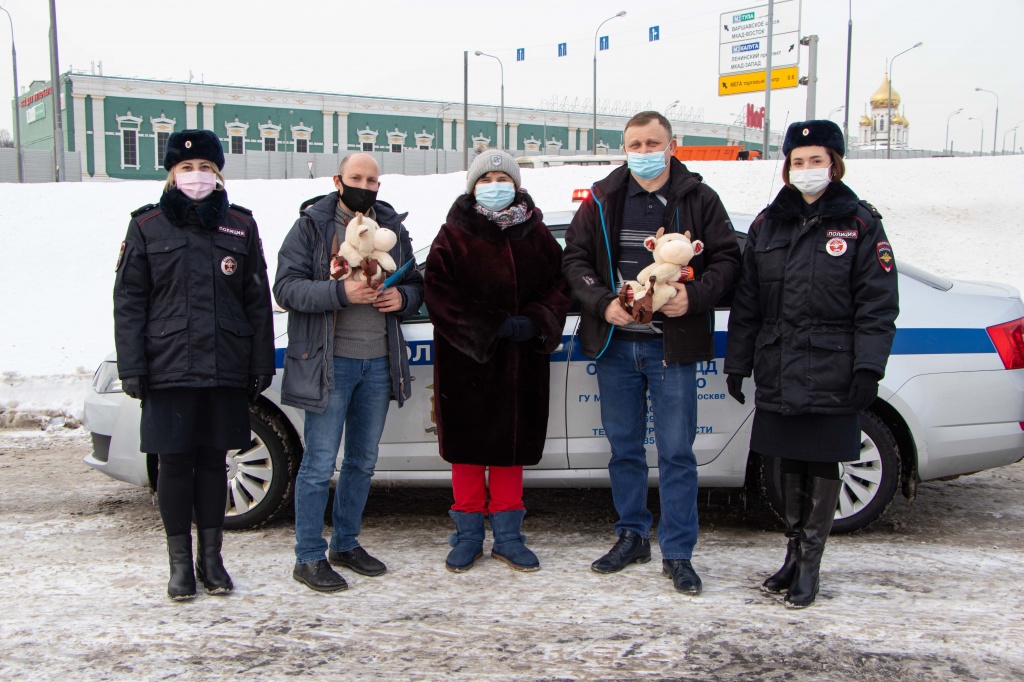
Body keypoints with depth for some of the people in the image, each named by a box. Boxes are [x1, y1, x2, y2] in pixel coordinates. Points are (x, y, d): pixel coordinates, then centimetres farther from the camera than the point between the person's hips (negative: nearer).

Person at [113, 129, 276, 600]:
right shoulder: (148, 227, 5)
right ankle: (180, 562, 17)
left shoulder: (240, 226, 9)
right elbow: (129, 302, 2)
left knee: (213, 461, 10)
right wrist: (131, 367, -5)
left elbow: (258, 302, 9)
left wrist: (261, 365, 4)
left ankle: (211, 557, 22)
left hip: (226, 368, 2)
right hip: (168, 368, -1)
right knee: (175, 463, 3)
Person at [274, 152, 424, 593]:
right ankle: (309, 557, 9)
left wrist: (402, 298, -5)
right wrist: (340, 293, -25)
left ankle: (346, 544, 29)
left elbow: (416, 285, 18)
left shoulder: (393, 228, 12)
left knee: (363, 461, 14)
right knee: (319, 464, -2)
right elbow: (286, 288, -12)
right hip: (329, 362, -5)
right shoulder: (312, 225, -2)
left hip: (379, 362, 5)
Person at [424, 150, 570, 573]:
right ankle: (468, 534, 18)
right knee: (466, 445, 5)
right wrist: (495, 326, -16)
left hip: (520, 363, 2)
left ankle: (507, 535, 20)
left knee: (512, 444, 8)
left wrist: (535, 321, -13)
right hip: (465, 361, -2)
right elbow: (440, 291, -10)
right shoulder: (454, 235, 0)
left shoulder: (535, 234, 8)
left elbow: (559, 284, 6)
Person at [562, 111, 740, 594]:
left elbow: (726, 258, 1)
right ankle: (632, 536, 29)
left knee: (676, 453, 1)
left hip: (672, 346, -2)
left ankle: (677, 554, 13)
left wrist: (694, 296, -16)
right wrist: (603, 303, -12)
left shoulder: (698, 199, 1)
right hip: (615, 343, 3)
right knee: (624, 447, 13)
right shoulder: (601, 200, 5)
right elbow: (575, 259, 5)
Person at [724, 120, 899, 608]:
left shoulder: (860, 224, 0)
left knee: (823, 465, 4)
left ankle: (809, 564, 15)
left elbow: (877, 306, -4)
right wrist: (737, 362, 8)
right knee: (791, 464, 12)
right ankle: (792, 555, 26)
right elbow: (746, 302, 11)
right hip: (777, 372, 4)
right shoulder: (768, 224, 10)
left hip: (831, 375, -4)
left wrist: (868, 368, -12)